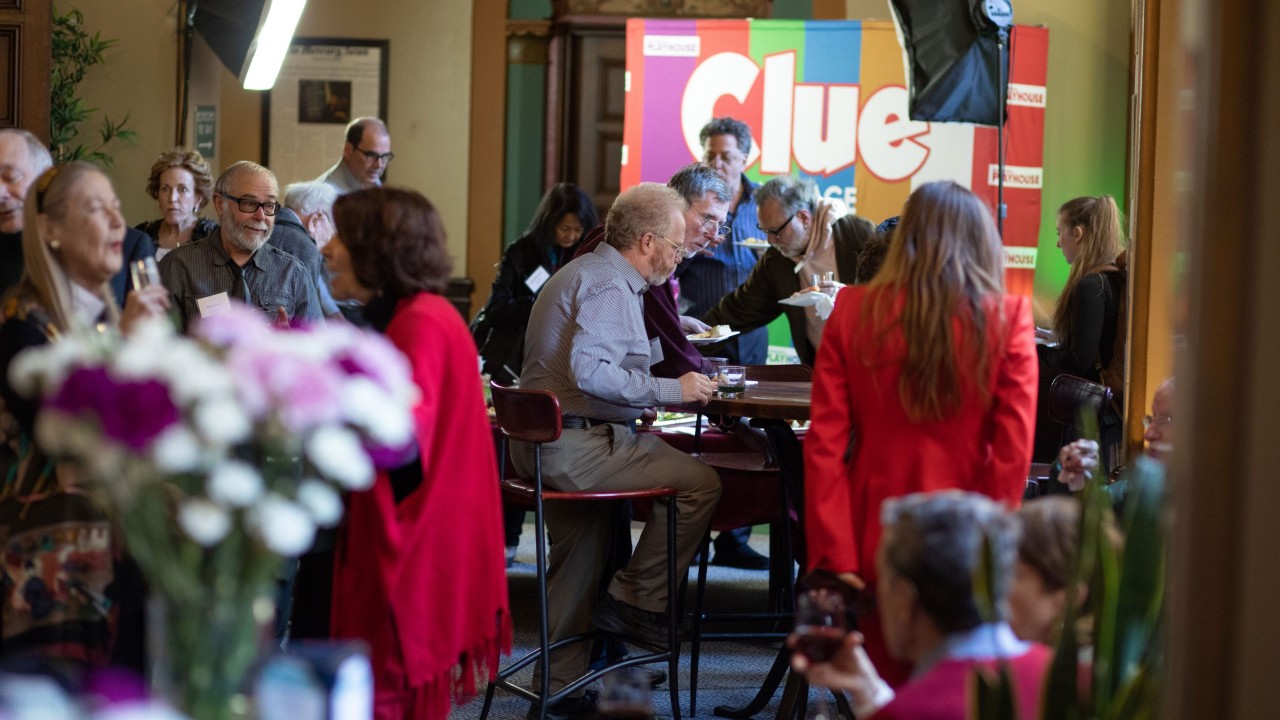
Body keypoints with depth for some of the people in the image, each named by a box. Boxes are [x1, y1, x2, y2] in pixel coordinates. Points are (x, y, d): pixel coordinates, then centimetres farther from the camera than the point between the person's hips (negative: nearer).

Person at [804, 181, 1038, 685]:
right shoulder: (1007, 320, -8)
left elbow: (824, 442, -5)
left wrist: (833, 555, -3)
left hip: (875, 543, 2)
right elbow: (1013, 453, -9)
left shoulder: (853, 312, -3)